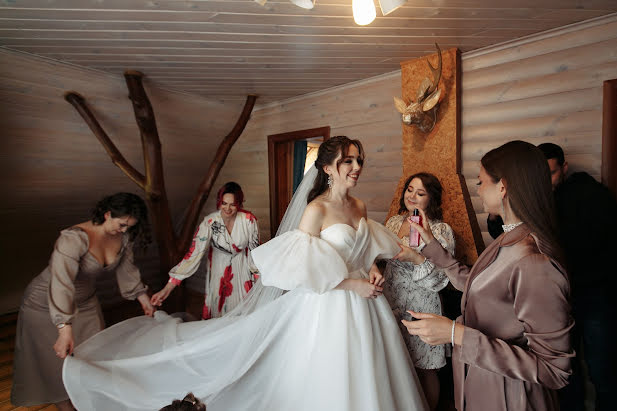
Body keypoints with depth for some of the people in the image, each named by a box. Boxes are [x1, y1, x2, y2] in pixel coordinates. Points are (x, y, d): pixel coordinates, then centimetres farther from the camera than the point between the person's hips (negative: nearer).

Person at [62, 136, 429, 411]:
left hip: (362, 303, 8)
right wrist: (353, 284, -17)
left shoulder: (360, 207, 6)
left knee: (364, 381, 19)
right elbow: (306, 269, -20)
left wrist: (373, 272, -1)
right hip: (326, 307, -7)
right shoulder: (316, 210, -17)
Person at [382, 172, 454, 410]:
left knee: (424, 370, 12)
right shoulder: (393, 222, 4)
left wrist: (418, 259, -29)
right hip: (391, 301, 5)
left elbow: (440, 280, -16)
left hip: (421, 306, -5)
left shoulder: (441, 231, -12)